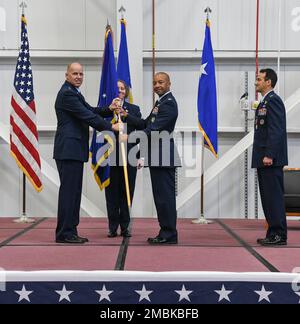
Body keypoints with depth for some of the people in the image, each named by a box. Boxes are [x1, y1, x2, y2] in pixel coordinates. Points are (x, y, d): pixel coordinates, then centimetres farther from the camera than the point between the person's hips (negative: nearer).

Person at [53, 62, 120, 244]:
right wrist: (111, 127, -11)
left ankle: (70, 231, 15)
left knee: (74, 191, 10)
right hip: (68, 149, -10)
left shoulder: (75, 93, 21)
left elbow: (91, 111, 18)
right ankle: (65, 233, -3)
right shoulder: (67, 93, -11)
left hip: (74, 150, 10)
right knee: (69, 190, -8)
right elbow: (87, 116, -15)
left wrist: (110, 110, 2)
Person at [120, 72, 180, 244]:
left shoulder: (169, 103, -12)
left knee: (165, 195, -6)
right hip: (159, 158, 10)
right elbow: (146, 124, 19)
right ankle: (166, 232, 19)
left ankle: (169, 235, 0)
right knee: (162, 196, 12)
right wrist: (126, 115, 9)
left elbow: (154, 129, -19)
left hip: (164, 158, -10)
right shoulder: (161, 102, 21)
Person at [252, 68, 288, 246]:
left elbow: (276, 130, -19)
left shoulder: (273, 100, -11)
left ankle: (279, 235, -2)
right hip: (264, 159, 10)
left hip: (271, 160, -10)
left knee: (274, 196, -7)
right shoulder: (265, 102, 20)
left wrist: (269, 155, -23)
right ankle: (274, 233, 17)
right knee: (268, 197, 12)